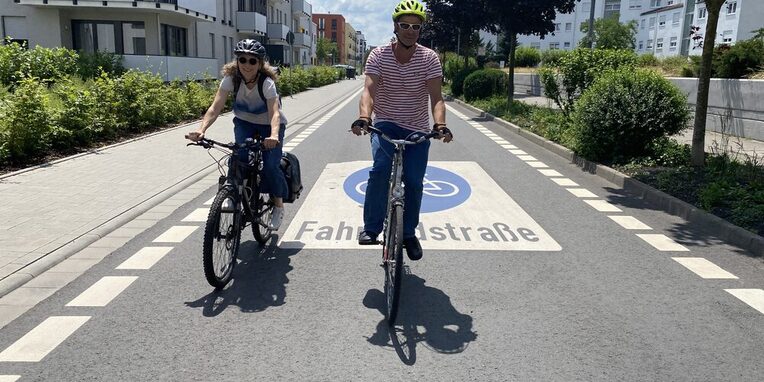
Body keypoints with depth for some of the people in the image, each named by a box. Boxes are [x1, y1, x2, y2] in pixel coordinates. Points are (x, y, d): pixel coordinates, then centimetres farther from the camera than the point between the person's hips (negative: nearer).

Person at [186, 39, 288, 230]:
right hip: (244, 122, 3)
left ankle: (278, 204, 7)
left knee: (270, 165, -18)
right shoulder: (231, 78, -21)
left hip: (268, 125, -2)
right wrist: (201, 130, -47)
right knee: (238, 158, -23)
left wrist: (274, 136, -63)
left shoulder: (267, 83, -29)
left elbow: (274, 113, -43)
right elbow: (215, 107, -29)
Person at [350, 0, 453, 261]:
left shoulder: (429, 58, -9)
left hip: (417, 129, 1)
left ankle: (409, 233, 22)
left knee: (414, 182, -2)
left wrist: (440, 125, -38)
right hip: (386, 124, -1)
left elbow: (436, 97, -19)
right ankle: (371, 227, -13)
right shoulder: (378, 55, -10)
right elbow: (369, 90, -23)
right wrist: (364, 117, -43)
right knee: (381, 168, -28)